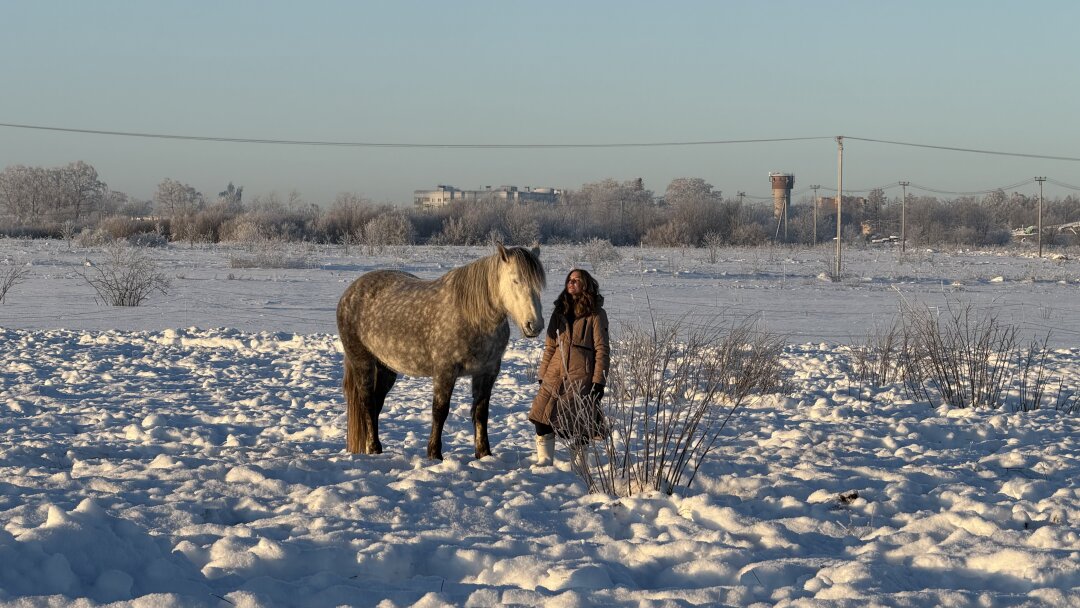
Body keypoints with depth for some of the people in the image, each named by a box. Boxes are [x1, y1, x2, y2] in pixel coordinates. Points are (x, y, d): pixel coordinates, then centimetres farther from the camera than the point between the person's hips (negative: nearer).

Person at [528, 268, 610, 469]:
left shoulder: (595, 314, 0)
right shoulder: (560, 312, 15)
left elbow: (601, 349, -3)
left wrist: (598, 381, -9)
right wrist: (542, 375, 11)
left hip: (580, 377, -4)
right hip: (555, 375, 5)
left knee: (577, 424, -4)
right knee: (543, 417, -7)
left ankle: (579, 463, 11)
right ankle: (545, 461, -1)